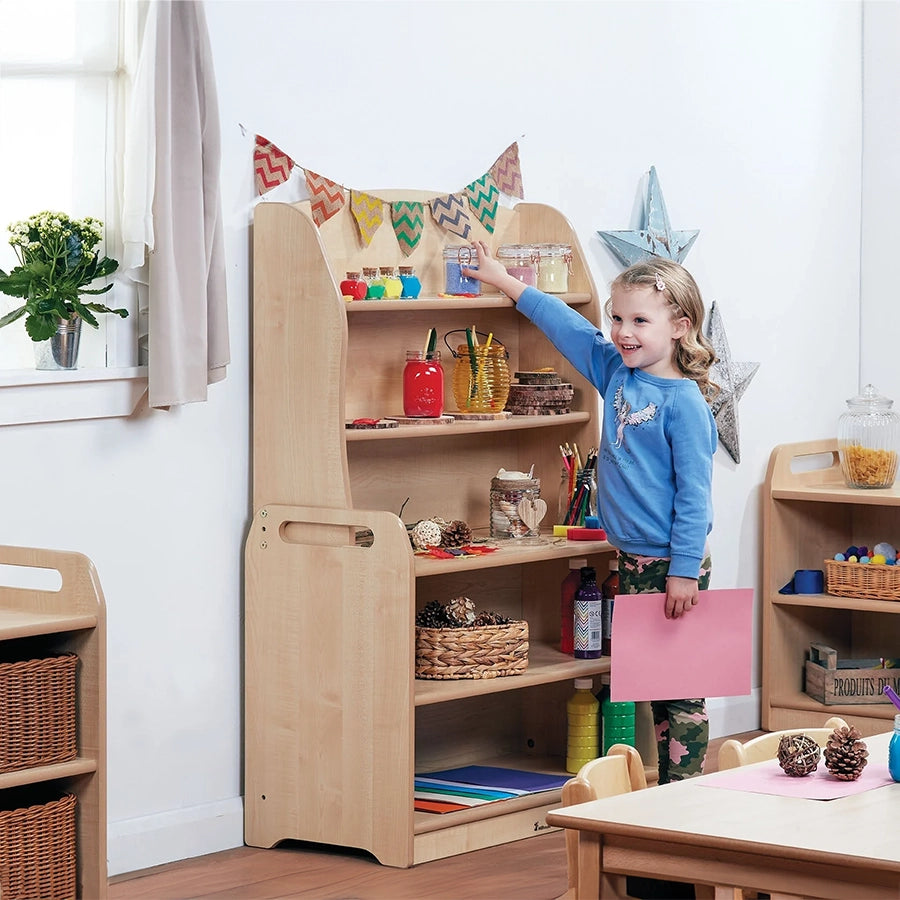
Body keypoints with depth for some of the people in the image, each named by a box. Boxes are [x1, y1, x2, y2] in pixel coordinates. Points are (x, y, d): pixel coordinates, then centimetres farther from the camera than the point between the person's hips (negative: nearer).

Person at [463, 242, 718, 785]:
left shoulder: (682, 401, -15)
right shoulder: (618, 373, 8)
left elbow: (694, 491, -16)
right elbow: (569, 326, 22)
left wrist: (685, 571, -18)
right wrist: (506, 282, 29)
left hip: (673, 562, -8)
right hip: (633, 559, 8)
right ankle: (662, 796, 17)